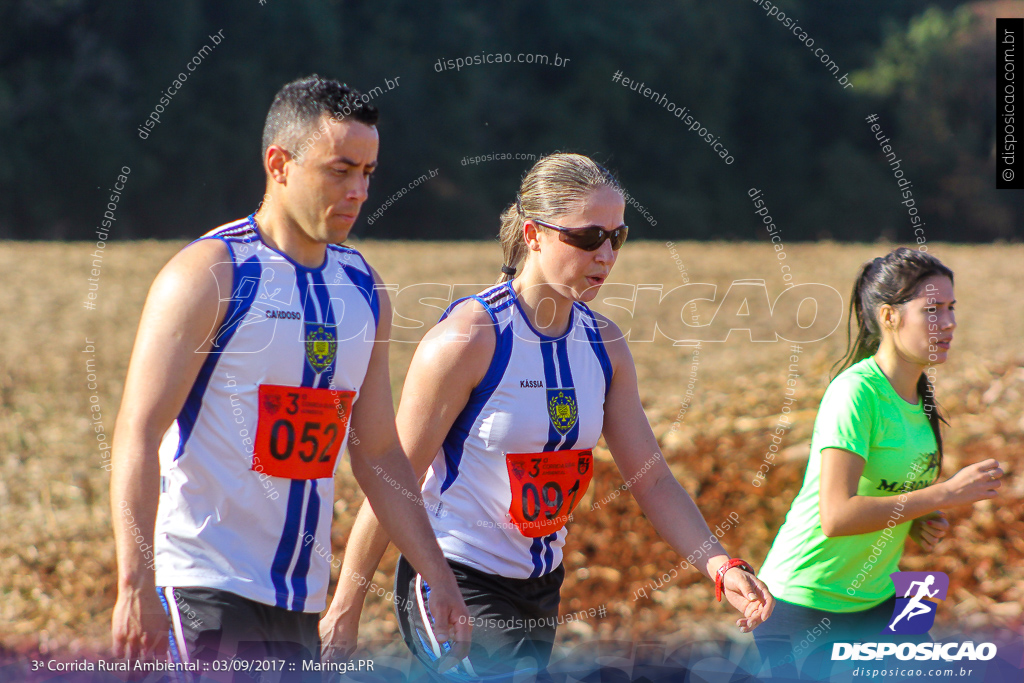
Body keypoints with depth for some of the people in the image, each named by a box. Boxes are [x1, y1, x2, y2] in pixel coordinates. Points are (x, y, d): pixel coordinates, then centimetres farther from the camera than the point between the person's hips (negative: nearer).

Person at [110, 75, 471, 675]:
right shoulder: (209, 276, -9)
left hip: (302, 599, 7)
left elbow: (380, 455, 19)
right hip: (207, 585, -7)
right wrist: (136, 586, -21)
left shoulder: (364, 288, 13)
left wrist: (439, 580, 13)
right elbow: (137, 435, -13)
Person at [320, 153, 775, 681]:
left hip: (541, 587, 7)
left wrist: (720, 567, -8)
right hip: (452, 584, -7)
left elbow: (651, 480, 7)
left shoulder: (604, 344, 5)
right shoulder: (469, 337, -16)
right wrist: (346, 606, -11)